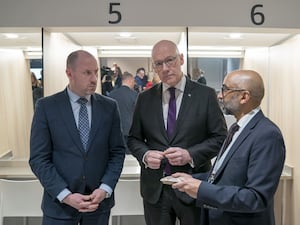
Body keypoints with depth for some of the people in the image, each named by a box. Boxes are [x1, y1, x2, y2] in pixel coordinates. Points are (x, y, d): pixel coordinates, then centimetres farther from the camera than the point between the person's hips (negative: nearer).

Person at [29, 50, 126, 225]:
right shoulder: (46, 106, -5)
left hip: (99, 199, 2)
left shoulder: (109, 106, 1)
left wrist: (105, 189, -10)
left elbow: (118, 151, 2)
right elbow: (39, 158, -7)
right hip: (59, 203, -2)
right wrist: (65, 195, -15)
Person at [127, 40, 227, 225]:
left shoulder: (205, 95, -4)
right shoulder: (145, 99, 4)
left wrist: (190, 154, -17)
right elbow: (133, 138, 9)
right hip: (154, 189, 2)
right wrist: (145, 154, -11)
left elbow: (220, 137, -3)